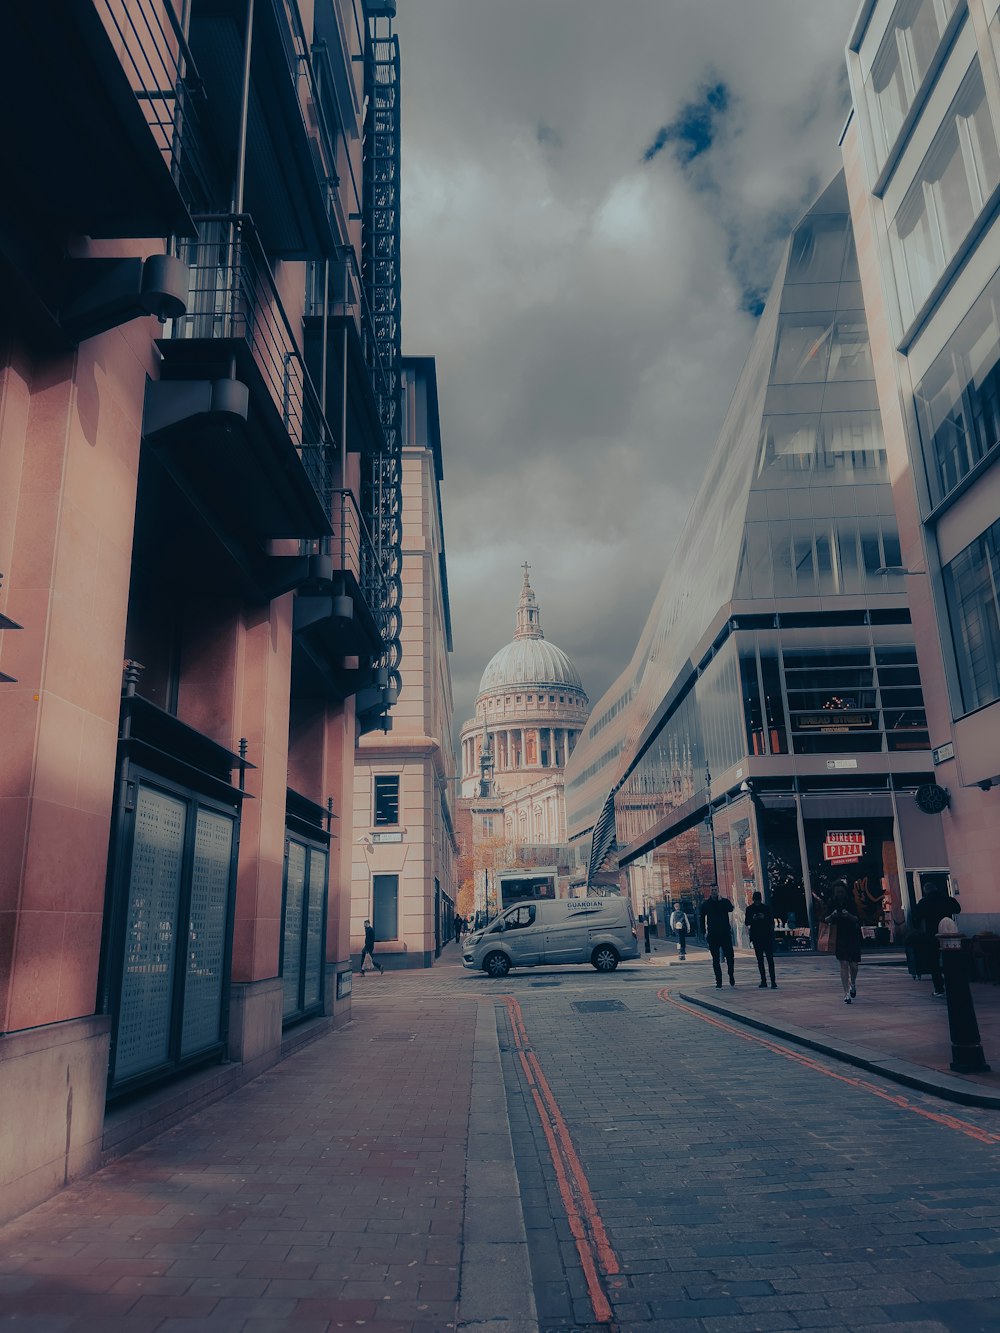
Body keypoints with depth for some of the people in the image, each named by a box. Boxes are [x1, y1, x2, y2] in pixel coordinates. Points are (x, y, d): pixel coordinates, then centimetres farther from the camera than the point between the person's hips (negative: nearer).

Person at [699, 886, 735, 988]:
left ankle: (731, 976, 23)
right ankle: (719, 982, 7)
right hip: (713, 935, 0)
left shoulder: (724, 901, 4)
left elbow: (731, 909, -17)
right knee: (715, 959, 2)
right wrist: (704, 932, 2)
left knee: (729, 956, -3)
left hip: (725, 934, 0)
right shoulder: (706, 904, 5)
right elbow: (702, 918, 9)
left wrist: (720, 900, -17)